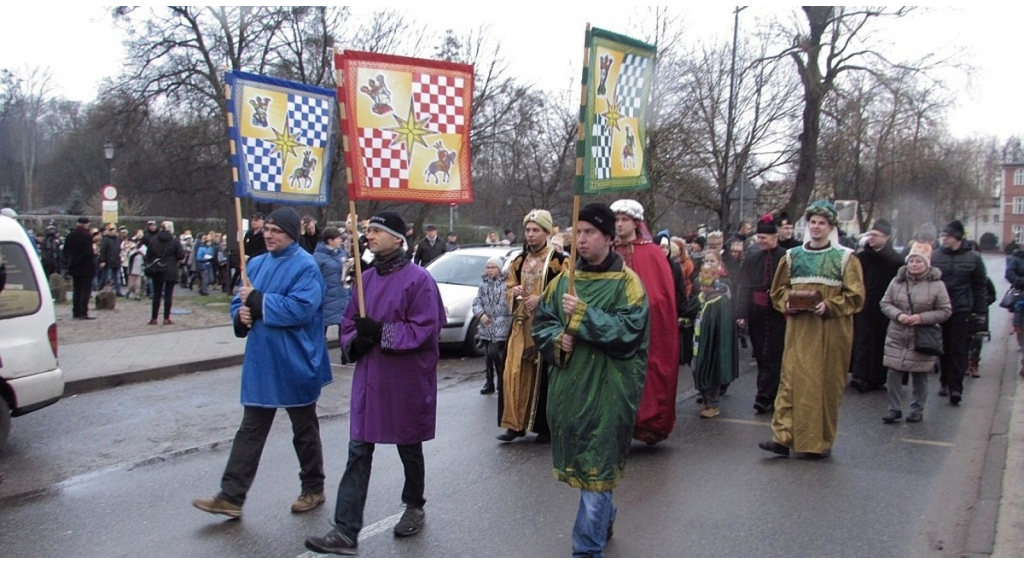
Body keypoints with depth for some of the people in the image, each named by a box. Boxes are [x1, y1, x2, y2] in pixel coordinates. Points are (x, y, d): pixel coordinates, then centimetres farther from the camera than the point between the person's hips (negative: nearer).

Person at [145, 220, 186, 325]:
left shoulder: (153, 240, 1)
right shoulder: (174, 241, -8)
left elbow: (148, 256, 3)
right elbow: (181, 255, -8)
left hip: (157, 271, 3)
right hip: (171, 272, -3)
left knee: (156, 295, 10)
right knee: (168, 295, 2)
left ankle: (154, 318, 12)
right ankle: (166, 319, 2)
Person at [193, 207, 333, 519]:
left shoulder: (305, 266, -13)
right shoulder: (257, 264, 10)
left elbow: (300, 308, -25)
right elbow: (239, 302, 14)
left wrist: (258, 301, -20)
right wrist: (241, 313, -9)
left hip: (295, 363, -6)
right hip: (261, 361, 6)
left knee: (304, 430, 11)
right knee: (250, 430, 8)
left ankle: (313, 490, 27)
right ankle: (231, 496, 12)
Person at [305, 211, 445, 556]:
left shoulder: (418, 279, -12)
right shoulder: (366, 279, 9)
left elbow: (425, 329, -18)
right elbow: (349, 322, 14)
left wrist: (380, 332, -21)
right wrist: (354, 341, -8)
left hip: (406, 382, -5)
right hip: (368, 379, 6)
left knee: (409, 448, 13)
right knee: (358, 452, 1)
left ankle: (415, 508, 37)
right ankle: (346, 531, 3)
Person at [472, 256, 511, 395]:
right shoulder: (484, 284, 12)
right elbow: (476, 302, 8)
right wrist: (481, 314, -8)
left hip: (502, 326, -5)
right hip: (487, 326, 5)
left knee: (494, 352, -13)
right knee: (489, 355, 11)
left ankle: (502, 381, 6)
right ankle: (489, 383, 21)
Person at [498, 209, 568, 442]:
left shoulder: (559, 261, -5)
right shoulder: (518, 262, 14)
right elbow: (508, 289, 21)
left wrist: (542, 299, -18)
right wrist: (514, 292, -2)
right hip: (521, 325, 5)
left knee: (544, 376, -1)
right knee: (515, 373, 1)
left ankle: (545, 426, 10)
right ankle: (515, 423, 8)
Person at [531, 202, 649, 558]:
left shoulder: (626, 282, -6)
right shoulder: (564, 279, 11)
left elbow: (629, 331, -17)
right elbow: (542, 322, 13)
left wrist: (582, 315, -21)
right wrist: (556, 339, -8)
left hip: (607, 388, -6)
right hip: (568, 385, 6)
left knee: (597, 465, -5)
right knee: (579, 460, 18)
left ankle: (588, 549, 4)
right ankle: (605, 519, 42)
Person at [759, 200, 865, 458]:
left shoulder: (845, 258, 1)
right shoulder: (793, 256, 10)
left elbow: (855, 297, -4)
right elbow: (778, 290, 14)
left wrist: (830, 306, -17)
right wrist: (787, 304, -6)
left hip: (831, 332, -2)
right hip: (799, 330, 2)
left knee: (827, 384, 2)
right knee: (792, 379, -4)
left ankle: (822, 441, 13)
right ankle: (784, 436, -5)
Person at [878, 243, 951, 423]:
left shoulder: (936, 284, -5)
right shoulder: (897, 281, 3)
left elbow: (946, 311, -3)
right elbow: (885, 303, 6)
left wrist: (922, 318, -16)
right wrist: (898, 315, -14)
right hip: (897, 338, 2)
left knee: (920, 376, 8)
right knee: (893, 373, 2)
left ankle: (917, 409, 23)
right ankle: (894, 408, 13)